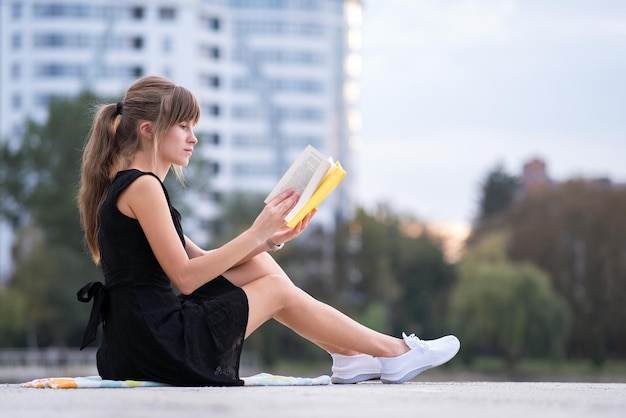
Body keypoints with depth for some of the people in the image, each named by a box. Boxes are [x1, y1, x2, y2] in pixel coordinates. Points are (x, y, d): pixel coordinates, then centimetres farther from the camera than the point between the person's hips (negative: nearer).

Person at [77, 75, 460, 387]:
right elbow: (186, 277, -17)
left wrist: (269, 239, 6)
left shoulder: (123, 186, 18)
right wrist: (258, 231, -11)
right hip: (156, 345, -9)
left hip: (134, 344, 9)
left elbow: (199, 262, 17)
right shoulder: (142, 186, -13)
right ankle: (394, 353, 18)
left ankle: (348, 355, 17)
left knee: (259, 264, 14)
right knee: (276, 288, 5)